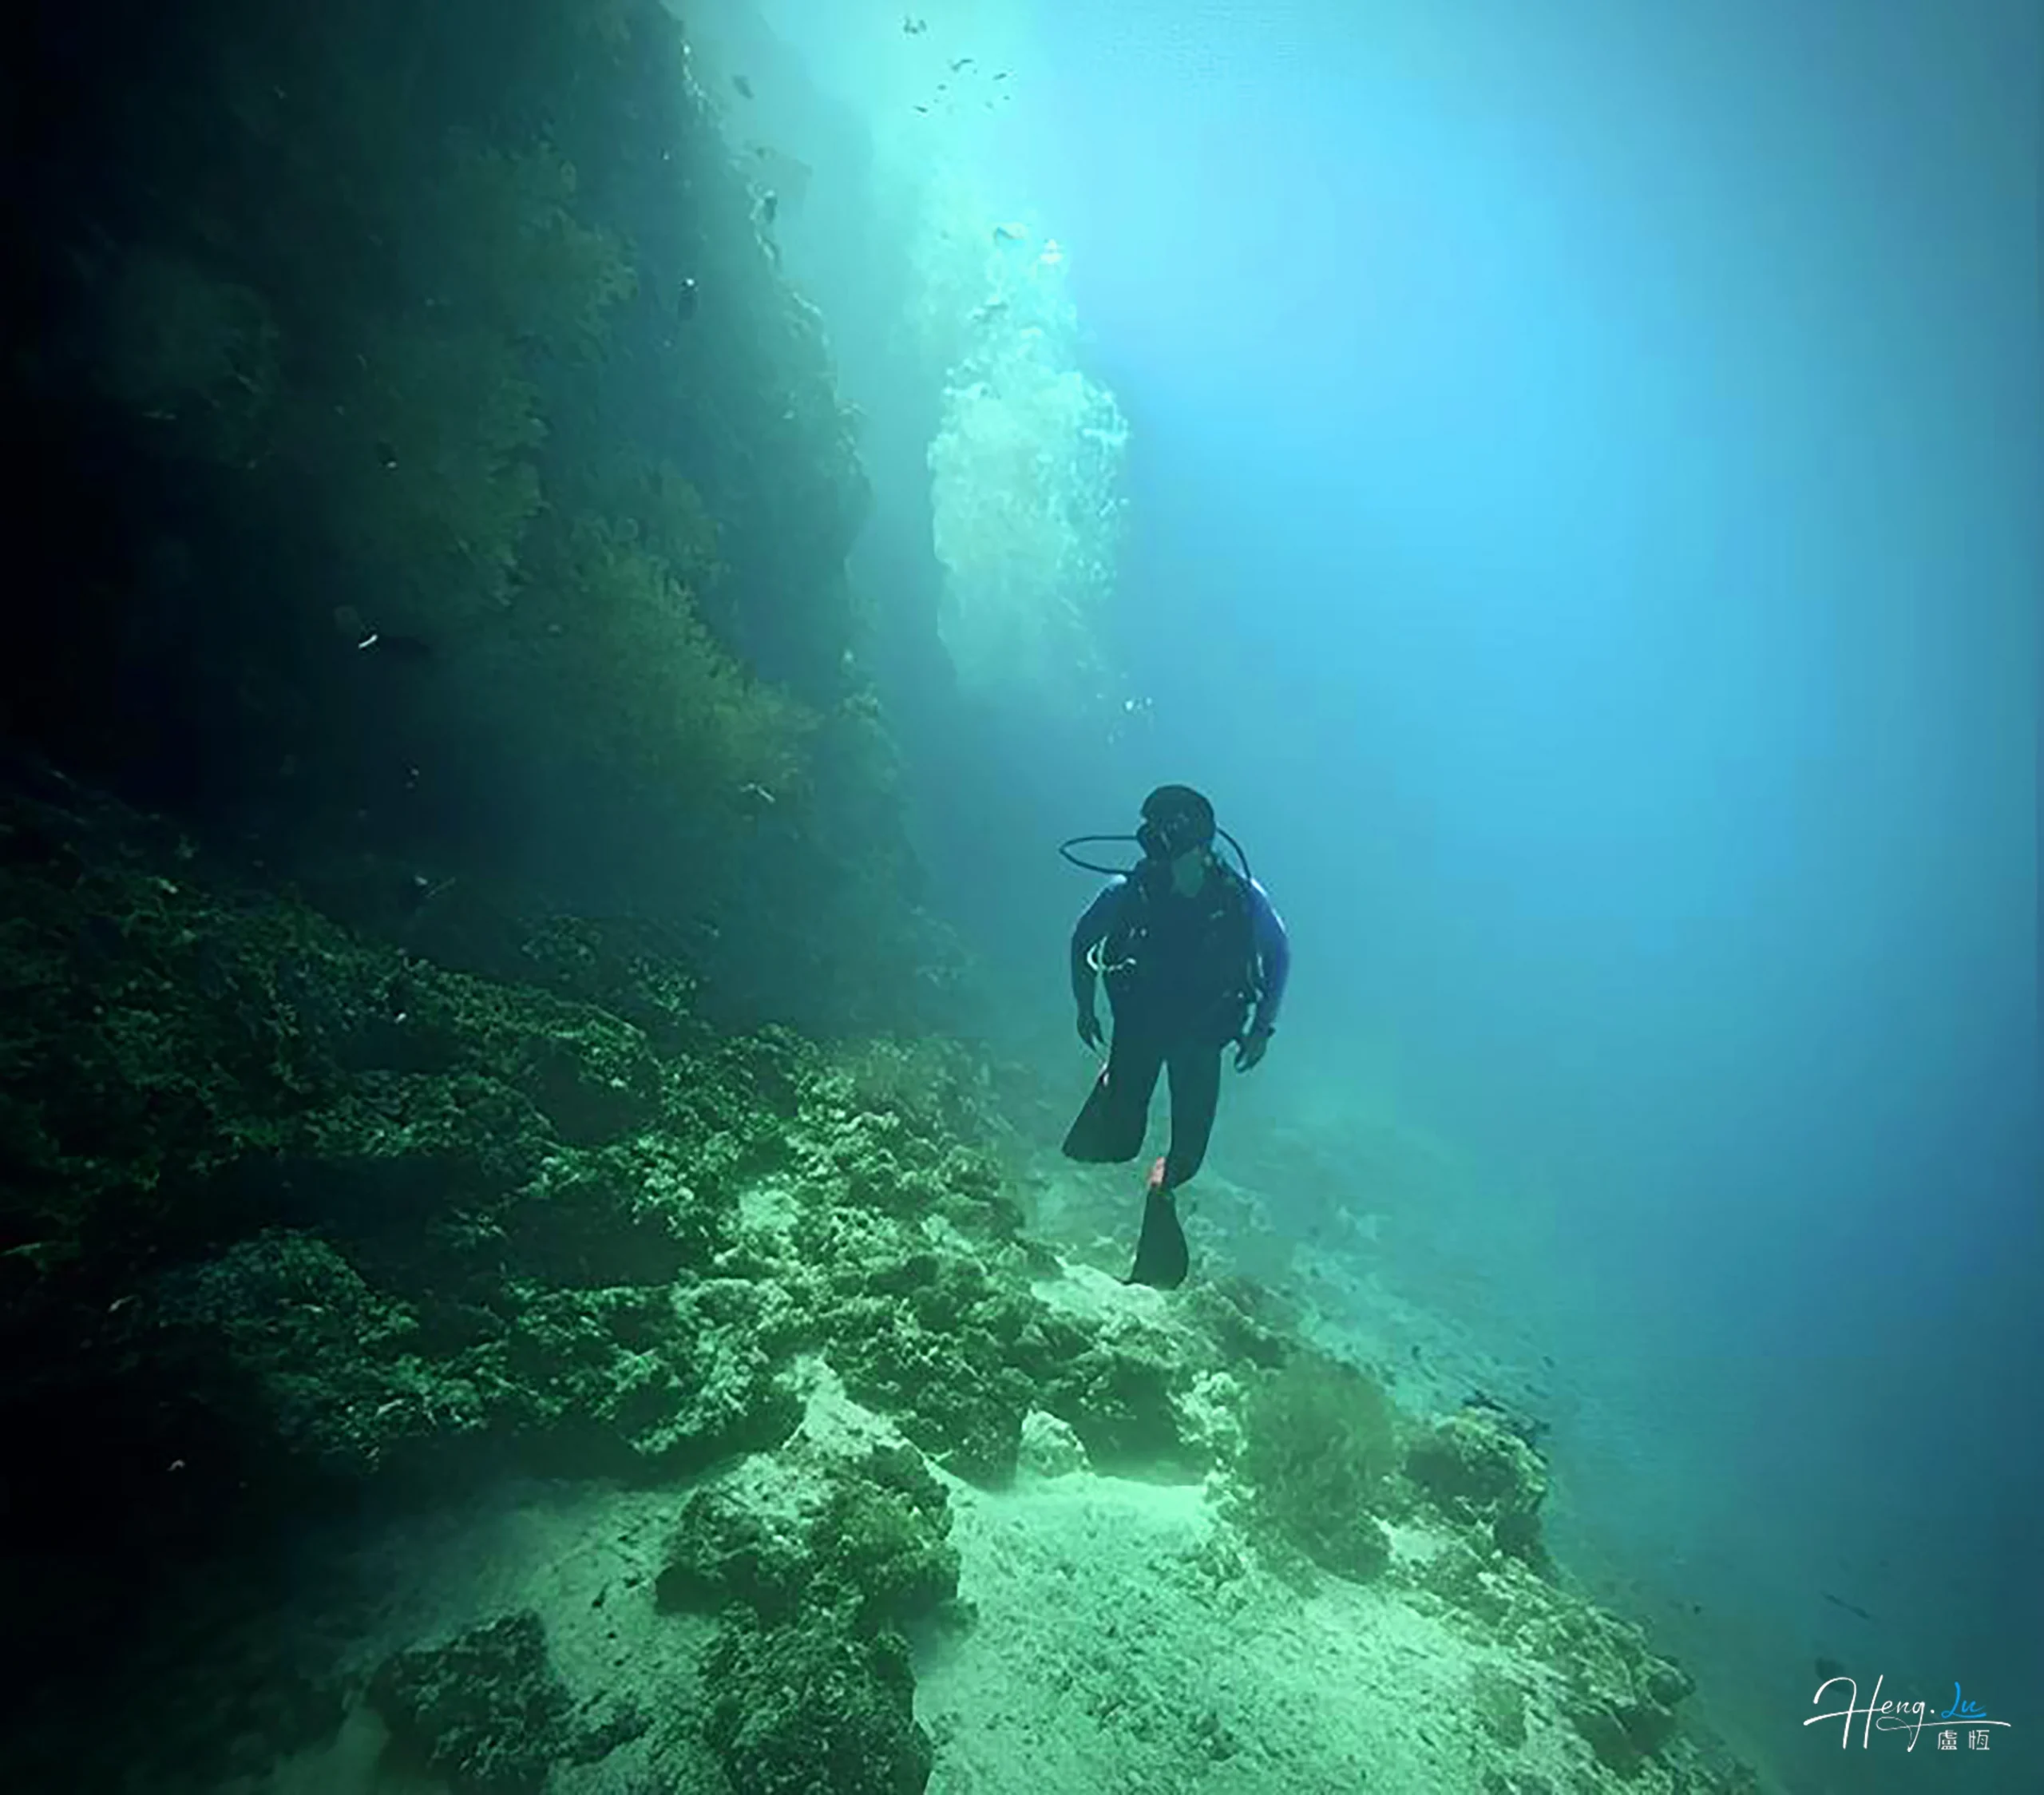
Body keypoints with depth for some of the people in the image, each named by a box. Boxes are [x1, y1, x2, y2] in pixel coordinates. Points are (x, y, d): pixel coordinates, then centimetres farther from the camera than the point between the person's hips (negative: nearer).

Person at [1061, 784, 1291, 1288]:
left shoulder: (1242, 896, -23)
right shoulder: (1130, 891, -24)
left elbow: (1279, 954, -3)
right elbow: (1082, 943, -3)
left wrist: (1263, 1028, -5)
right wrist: (1085, 1009, -4)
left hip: (1202, 1037, 1)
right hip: (1139, 1024, 0)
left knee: (1189, 1155, 1)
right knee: (1119, 1143, -2)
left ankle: (1164, 1184, 35)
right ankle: (1110, 1087, 29)